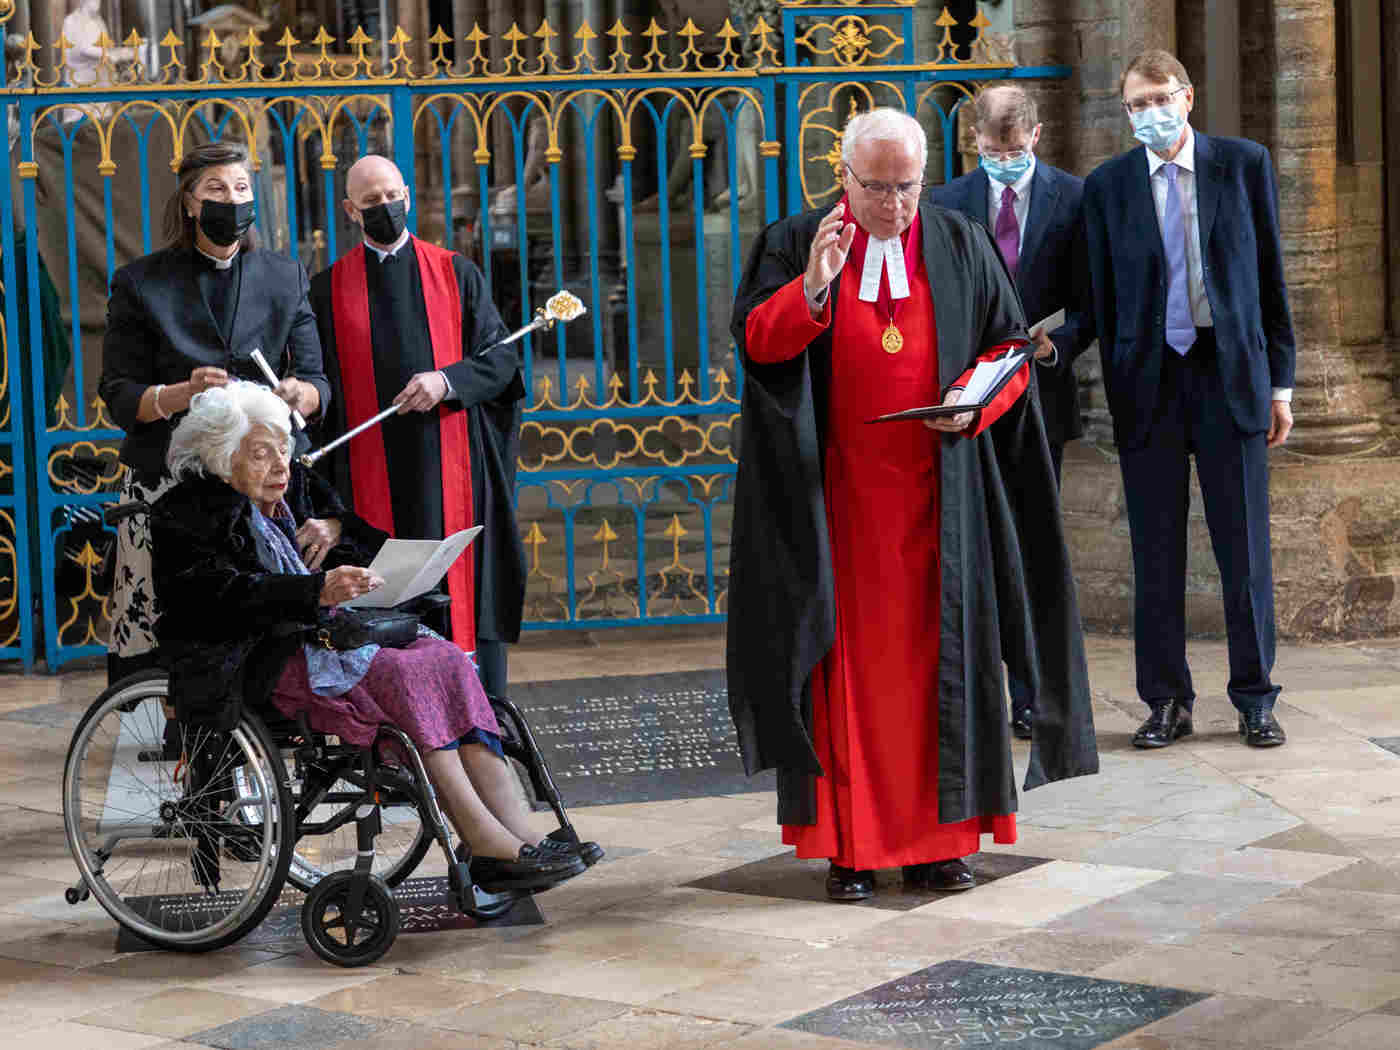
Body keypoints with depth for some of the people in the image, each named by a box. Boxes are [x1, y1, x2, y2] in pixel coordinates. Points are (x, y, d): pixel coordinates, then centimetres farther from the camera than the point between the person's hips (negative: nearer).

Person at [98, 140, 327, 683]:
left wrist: (298, 392, -13)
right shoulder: (140, 283, 9)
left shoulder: (287, 278, 16)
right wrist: (182, 394, -16)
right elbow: (118, 394, 3)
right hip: (165, 487, -1)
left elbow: (318, 380, 11)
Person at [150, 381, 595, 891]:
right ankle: (487, 843, -30)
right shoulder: (187, 513, -4)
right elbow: (225, 595, -20)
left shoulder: (278, 500, 19)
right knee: (401, 673, -28)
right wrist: (317, 591, -32)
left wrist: (334, 526, 8)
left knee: (446, 658, -17)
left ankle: (518, 835, -27)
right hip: (252, 661, -8)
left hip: (314, 633, 8)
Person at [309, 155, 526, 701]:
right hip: (374, 477, 0)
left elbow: (501, 358, 5)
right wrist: (322, 488, -2)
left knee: (462, 587, -3)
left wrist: (446, 380, -14)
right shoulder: (329, 289, 9)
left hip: (450, 469, 0)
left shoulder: (456, 273, 9)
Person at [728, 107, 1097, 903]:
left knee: (938, 654, 2)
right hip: (838, 493, -1)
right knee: (847, 657, -2)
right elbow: (755, 341, -6)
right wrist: (812, 287, -23)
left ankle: (938, 836, 9)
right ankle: (849, 842, 2)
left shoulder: (962, 247, 8)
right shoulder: (797, 244, 5)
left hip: (937, 493, 1)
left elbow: (1008, 346, 9)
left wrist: (973, 399, -11)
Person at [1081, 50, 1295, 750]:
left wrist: (1280, 383, 2)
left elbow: (1271, 276, 5)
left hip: (1230, 375, 0)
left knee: (1244, 546, 2)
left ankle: (1254, 699, 12)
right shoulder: (1107, 186, 5)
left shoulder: (1244, 165, 4)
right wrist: (1117, 396, 3)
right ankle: (1166, 701, 13)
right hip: (1149, 382, 1)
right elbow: (1105, 300, 7)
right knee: (1156, 553, 4)